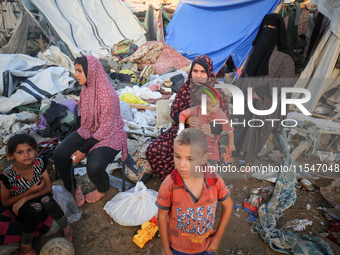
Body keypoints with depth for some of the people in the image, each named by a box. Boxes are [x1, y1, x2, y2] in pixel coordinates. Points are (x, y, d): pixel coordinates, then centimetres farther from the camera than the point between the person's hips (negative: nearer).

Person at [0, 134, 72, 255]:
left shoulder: (39, 163, -19)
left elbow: (48, 188, -13)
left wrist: (25, 198, -24)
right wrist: (31, 191, -22)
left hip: (38, 196, 2)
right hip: (17, 202, -2)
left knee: (47, 200, -31)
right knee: (35, 210, -34)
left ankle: (66, 228, -10)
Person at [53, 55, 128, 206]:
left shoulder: (108, 95, -25)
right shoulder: (86, 88, 1)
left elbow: (106, 127, -22)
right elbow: (83, 115, 10)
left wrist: (84, 150, -18)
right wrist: (77, 145, 3)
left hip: (109, 135, -7)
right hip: (88, 131, 7)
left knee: (94, 168, -29)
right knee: (59, 154, -11)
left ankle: (103, 189, 10)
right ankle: (72, 188, 16)